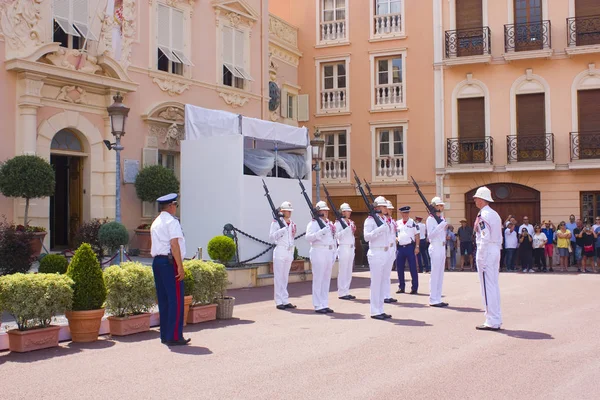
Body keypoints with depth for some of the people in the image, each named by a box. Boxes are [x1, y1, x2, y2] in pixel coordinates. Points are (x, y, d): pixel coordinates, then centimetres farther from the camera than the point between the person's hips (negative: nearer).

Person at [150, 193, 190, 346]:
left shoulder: (155, 223, 19)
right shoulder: (172, 221, -8)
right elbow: (174, 244, -17)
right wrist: (180, 266, -19)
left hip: (156, 261, 9)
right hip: (169, 262, -9)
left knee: (163, 299, 13)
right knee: (176, 300, -5)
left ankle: (164, 335, 18)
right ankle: (174, 337, -4)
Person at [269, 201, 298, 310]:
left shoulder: (292, 224, 14)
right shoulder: (276, 222, -6)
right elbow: (271, 237, -12)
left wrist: (292, 253, 15)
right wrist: (282, 230, -23)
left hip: (289, 251, 6)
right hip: (280, 251, -6)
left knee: (285, 276, 10)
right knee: (278, 276, -4)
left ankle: (285, 300, 14)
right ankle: (279, 301, 0)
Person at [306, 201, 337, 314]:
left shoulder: (330, 223, 18)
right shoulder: (313, 223, -5)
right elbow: (308, 237, -17)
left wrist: (334, 254, 16)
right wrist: (321, 232, -27)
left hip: (329, 253, 7)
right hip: (319, 252, -7)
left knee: (326, 279, 10)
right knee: (318, 279, -4)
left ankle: (325, 304, 16)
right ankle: (318, 306, 0)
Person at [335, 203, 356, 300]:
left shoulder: (351, 222, 16)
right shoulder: (339, 222, -6)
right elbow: (337, 235, -17)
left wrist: (353, 231, 3)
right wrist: (347, 228, -21)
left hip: (351, 248, 7)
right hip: (343, 248, -7)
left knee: (349, 271, 8)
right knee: (343, 270, -5)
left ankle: (346, 291, 13)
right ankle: (342, 293, 0)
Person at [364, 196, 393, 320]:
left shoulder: (385, 220, 17)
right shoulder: (370, 220, -7)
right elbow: (366, 236, -17)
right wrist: (379, 230, -24)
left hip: (385, 253, 8)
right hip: (376, 253, -8)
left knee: (383, 282, 9)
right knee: (376, 282, -6)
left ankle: (380, 310, 15)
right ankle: (375, 311, -1)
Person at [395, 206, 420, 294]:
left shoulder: (413, 223, -1)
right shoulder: (397, 223, 10)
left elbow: (417, 235, -1)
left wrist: (417, 247, -9)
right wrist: (395, 238, -2)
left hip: (410, 247, -4)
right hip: (400, 247, 4)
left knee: (413, 268, -2)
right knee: (399, 269, 8)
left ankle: (414, 288, 4)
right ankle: (401, 287, 19)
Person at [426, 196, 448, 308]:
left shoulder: (441, 218, 16)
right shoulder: (430, 219, -8)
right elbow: (431, 234, -17)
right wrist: (441, 225, -21)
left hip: (442, 247, 9)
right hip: (435, 247, -9)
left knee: (440, 274, 10)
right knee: (435, 274, -8)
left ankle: (438, 299, 14)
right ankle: (433, 300, -4)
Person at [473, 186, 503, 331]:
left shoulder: (483, 216, -14)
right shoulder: (495, 214, 15)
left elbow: (485, 238, -19)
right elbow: (499, 238, 16)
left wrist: (481, 259, -17)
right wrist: (497, 250, 19)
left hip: (486, 251, -9)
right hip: (496, 251, 9)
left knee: (487, 286, -5)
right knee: (494, 285, 13)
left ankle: (492, 322, -2)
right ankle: (496, 319, 19)